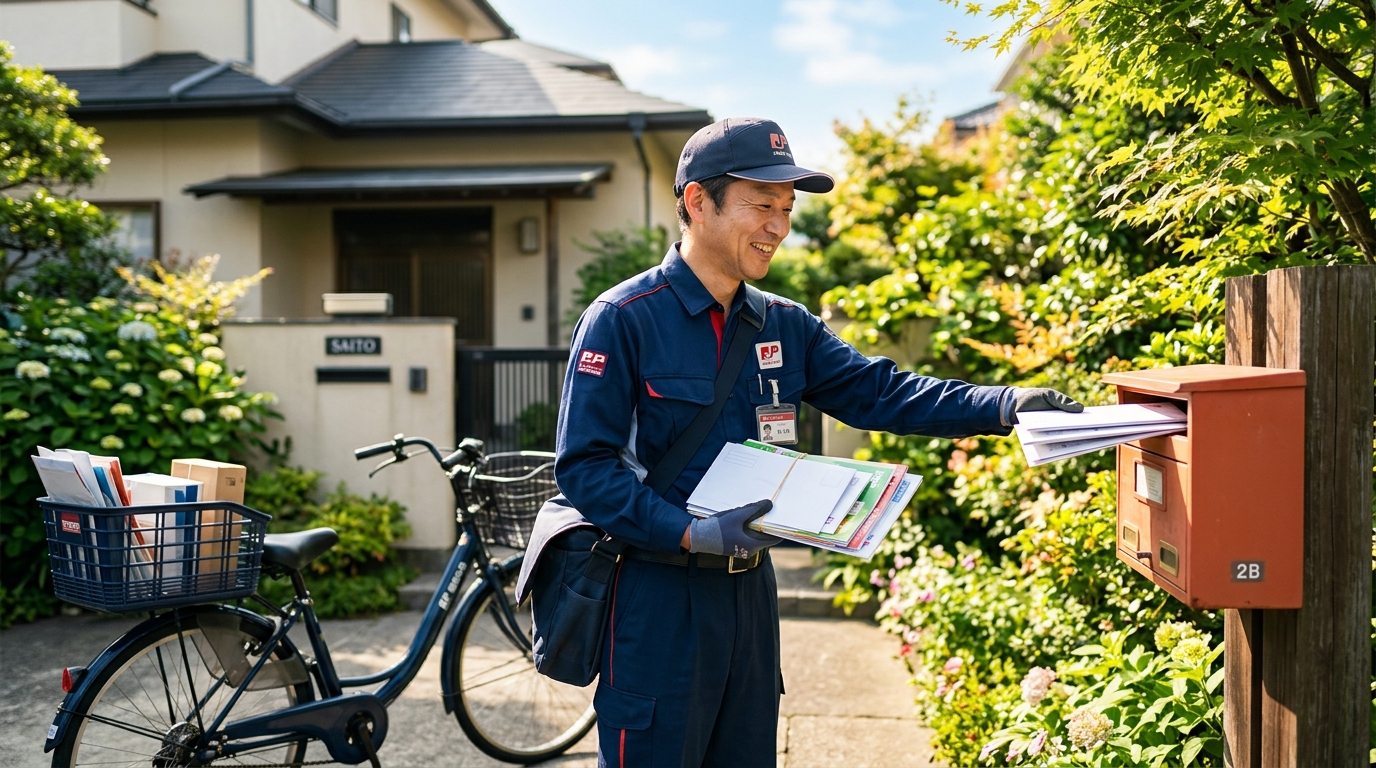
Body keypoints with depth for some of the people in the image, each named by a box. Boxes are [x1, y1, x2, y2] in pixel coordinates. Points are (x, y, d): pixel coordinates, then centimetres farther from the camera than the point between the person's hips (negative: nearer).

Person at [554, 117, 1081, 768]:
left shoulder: (784, 326, 7)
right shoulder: (621, 319, -12)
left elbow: (875, 390, -1)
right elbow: (584, 466, -16)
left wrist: (1006, 405, -14)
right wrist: (692, 533, -27)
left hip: (750, 589, 6)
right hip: (657, 594, -6)